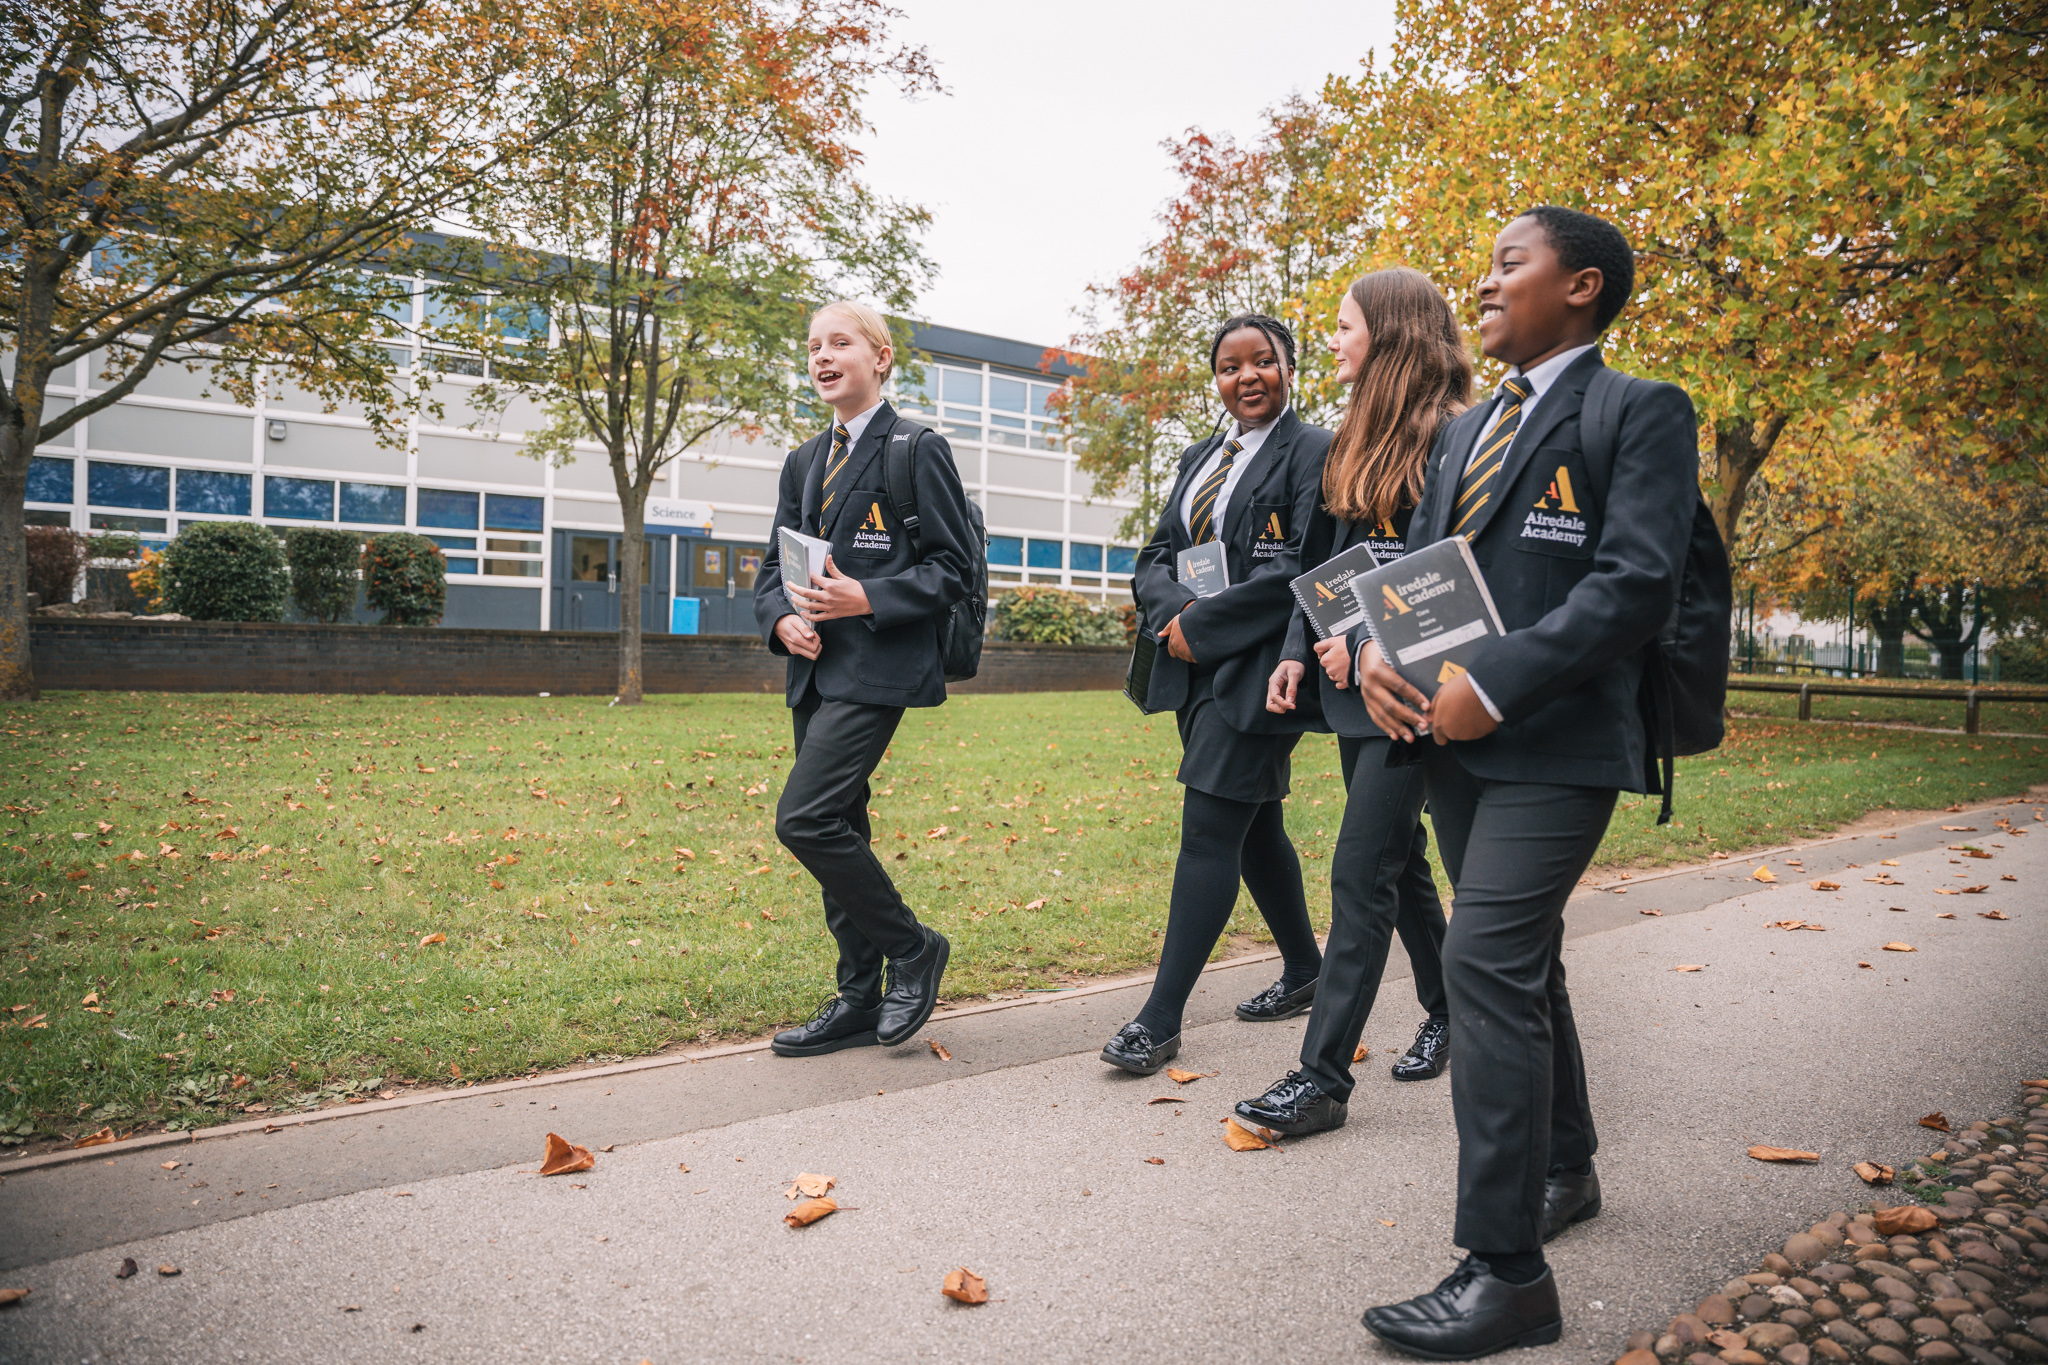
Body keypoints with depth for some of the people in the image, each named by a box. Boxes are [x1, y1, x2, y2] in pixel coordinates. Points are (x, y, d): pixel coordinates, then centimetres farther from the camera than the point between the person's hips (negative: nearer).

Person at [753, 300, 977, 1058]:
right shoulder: (804, 462, 18)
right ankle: (860, 1002, 21)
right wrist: (782, 618, -3)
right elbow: (773, 564, 18)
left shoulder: (918, 451, -4)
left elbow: (953, 567, -8)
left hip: (876, 668, -8)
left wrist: (866, 599, -20)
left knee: (806, 819, -17)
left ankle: (912, 947, 5)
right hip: (815, 671, 8)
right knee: (837, 832, 10)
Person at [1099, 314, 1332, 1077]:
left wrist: (1204, 626, -16)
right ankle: (1305, 972, 33)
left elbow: (1301, 569, -17)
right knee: (1253, 826, 16)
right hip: (1197, 670, 8)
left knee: (1207, 829, -9)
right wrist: (1176, 611, -9)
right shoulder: (1200, 458, 17)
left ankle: (1161, 1019, -3)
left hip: (1257, 669, -8)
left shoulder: (1312, 452, -6)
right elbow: (1155, 560, 13)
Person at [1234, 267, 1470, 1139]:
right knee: (1400, 859, 17)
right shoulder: (1358, 440, 16)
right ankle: (1446, 1012, 35)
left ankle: (1323, 1076, -2)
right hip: (1351, 683, 9)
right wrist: (1297, 651, 7)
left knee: (1360, 873, -8)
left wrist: (1369, 640, -17)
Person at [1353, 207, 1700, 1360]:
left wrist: (1494, 686, -23)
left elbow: (1637, 581, -16)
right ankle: (1566, 1171, 37)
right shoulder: (1466, 428, 19)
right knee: (1520, 961, 17)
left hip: (1555, 744, -8)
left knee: (1486, 963, -17)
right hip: (1453, 737, 8)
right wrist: (1378, 652, -6)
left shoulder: (1641, 414, -4)